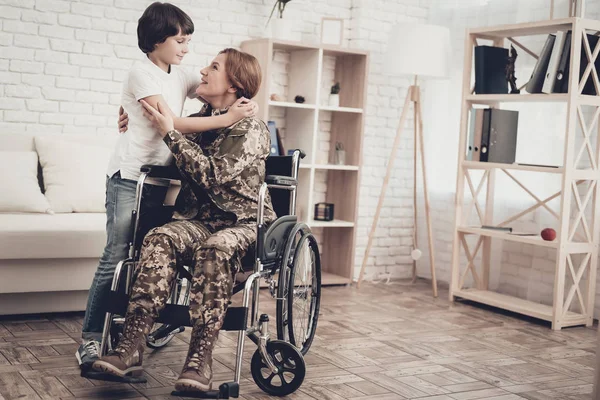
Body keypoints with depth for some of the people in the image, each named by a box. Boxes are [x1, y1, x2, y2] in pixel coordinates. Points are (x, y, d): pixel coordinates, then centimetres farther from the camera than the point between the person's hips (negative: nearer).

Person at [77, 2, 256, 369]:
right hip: (130, 174, -7)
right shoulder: (142, 73, -10)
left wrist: (245, 105, -10)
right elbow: (171, 122, -20)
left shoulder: (181, 76, 13)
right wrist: (227, 119, -24)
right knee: (117, 255, -8)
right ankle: (92, 336, -1)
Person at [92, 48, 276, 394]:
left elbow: (213, 175, -19)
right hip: (198, 219, 5)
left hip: (244, 224, -5)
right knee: (159, 240, -28)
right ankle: (133, 346, -36)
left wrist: (170, 133, -14)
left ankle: (201, 358, -39)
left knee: (215, 248, -39)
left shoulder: (252, 129, -5)